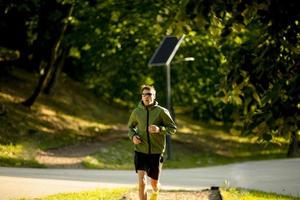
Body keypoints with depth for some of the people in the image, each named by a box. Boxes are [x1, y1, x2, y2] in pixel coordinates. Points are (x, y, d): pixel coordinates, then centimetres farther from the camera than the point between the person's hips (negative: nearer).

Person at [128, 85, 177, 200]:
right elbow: (130, 127, 17)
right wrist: (133, 136, -5)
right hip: (140, 151, 0)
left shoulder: (161, 111, -7)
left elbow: (173, 129, -4)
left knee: (154, 182, 14)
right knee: (142, 182, -15)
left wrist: (159, 129, -22)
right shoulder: (137, 112, 0)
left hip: (156, 152, 0)